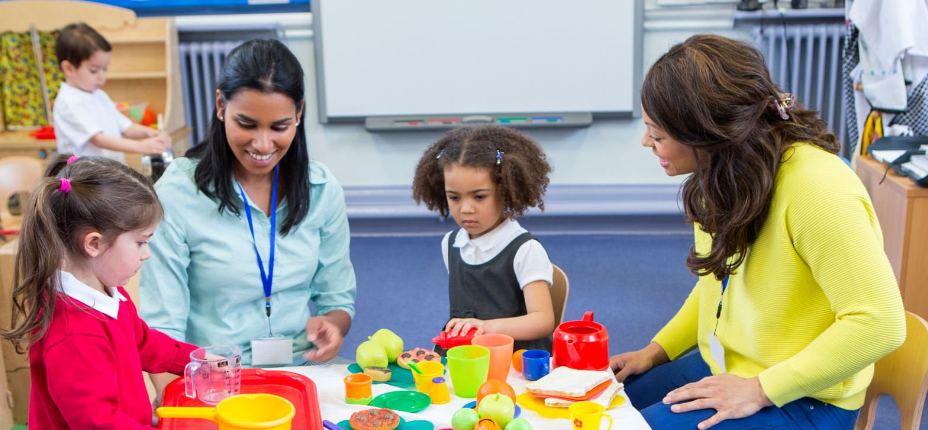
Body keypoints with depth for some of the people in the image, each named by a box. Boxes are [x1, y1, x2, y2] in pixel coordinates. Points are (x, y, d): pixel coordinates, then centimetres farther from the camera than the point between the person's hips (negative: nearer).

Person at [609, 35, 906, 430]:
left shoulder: (815, 186, -26)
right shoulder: (725, 173, 0)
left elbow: (880, 322, -27)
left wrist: (760, 390, -23)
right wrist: (657, 350, 6)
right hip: (720, 369, 8)